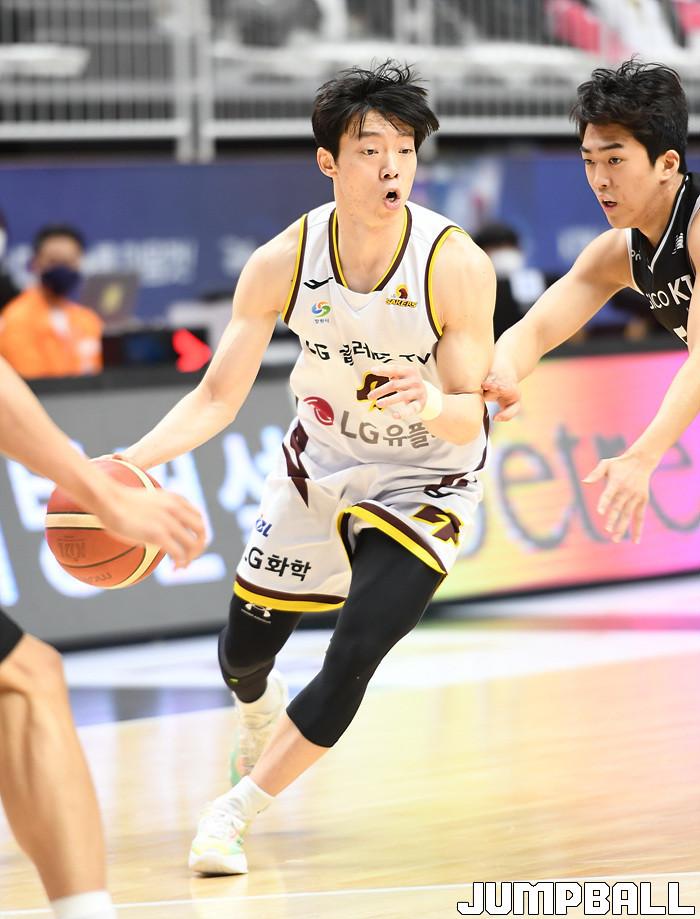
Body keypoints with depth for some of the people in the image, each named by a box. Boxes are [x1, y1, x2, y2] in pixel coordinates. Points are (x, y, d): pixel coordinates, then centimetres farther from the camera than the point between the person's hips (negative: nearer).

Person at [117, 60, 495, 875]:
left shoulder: (458, 266, -28)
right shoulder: (281, 265, -20)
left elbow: (472, 413, -21)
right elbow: (218, 397, -14)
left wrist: (435, 405, -45)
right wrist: (132, 461, -30)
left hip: (421, 484, -3)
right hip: (318, 464, 3)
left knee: (352, 660, -20)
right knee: (243, 651, 14)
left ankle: (232, 815, -3)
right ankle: (260, 718, 52)